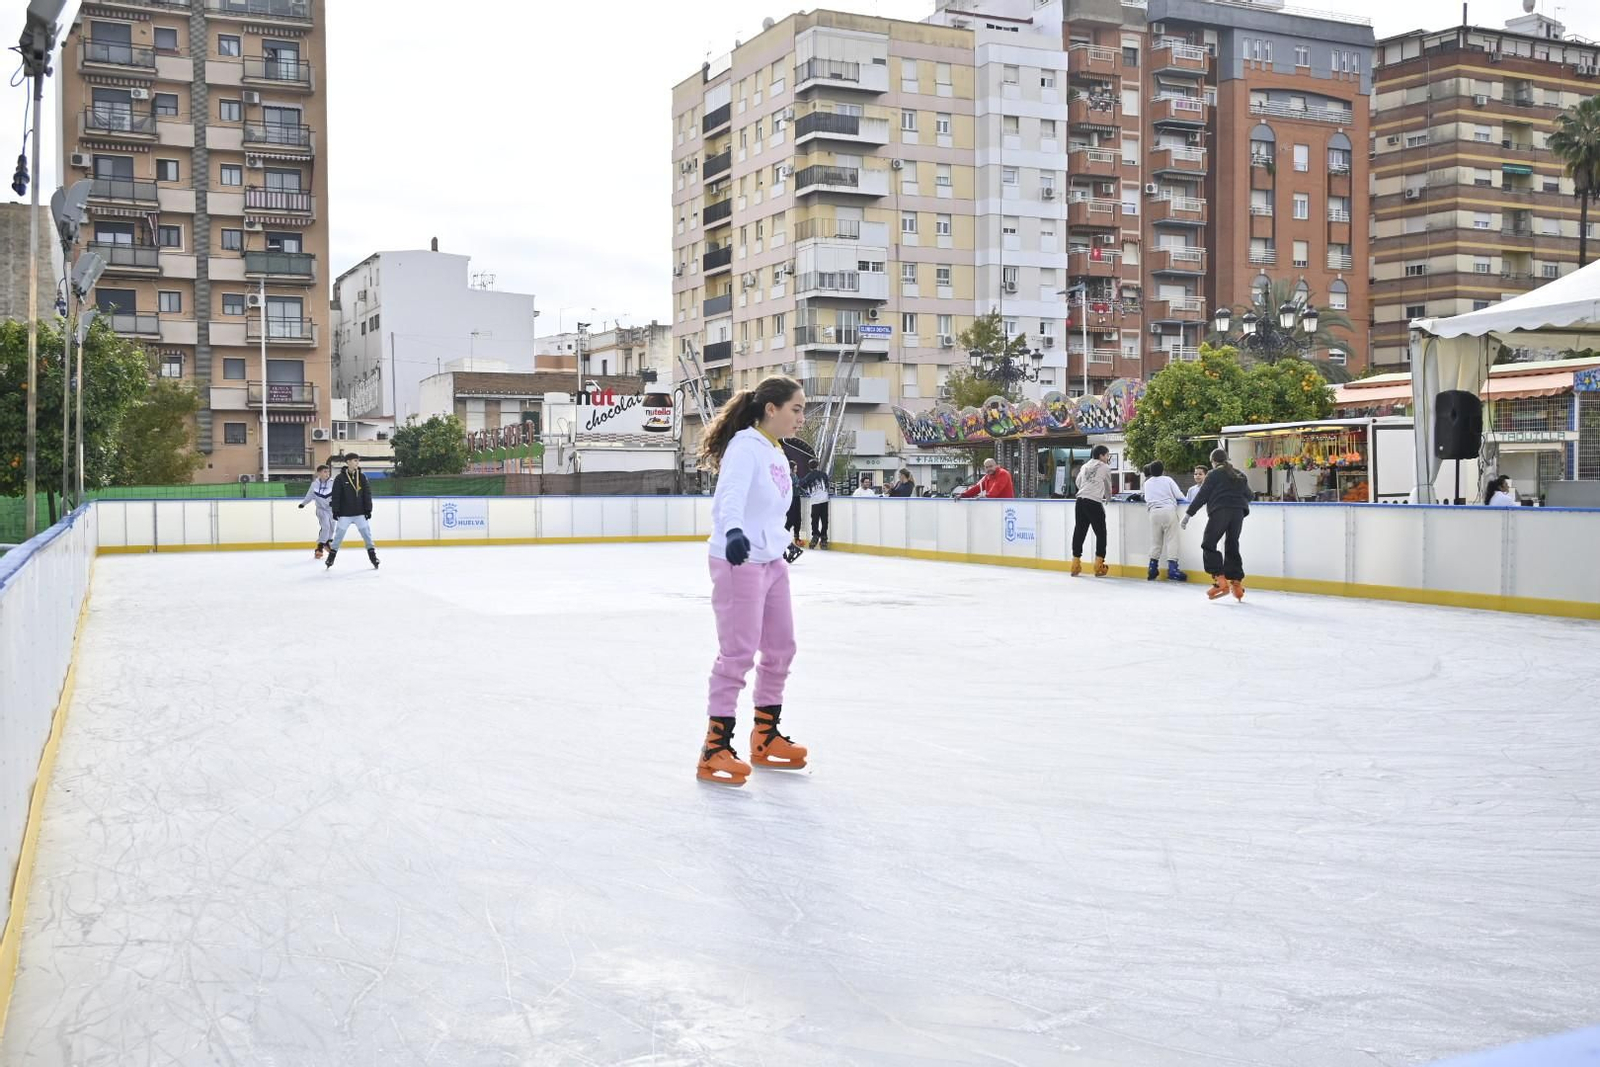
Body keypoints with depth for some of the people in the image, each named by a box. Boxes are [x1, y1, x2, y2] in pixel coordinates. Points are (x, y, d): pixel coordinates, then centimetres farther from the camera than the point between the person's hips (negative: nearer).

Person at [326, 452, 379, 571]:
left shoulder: (362, 477, 2)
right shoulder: (340, 478, -5)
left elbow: (367, 494, 3)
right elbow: (336, 496, -5)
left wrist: (368, 509, -2)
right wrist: (335, 511, -9)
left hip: (360, 513, 2)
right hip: (344, 514, -2)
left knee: (367, 534, 1)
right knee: (339, 535, 4)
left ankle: (373, 556, 10)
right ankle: (331, 557, 16)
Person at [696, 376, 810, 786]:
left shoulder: (778, 454, 12)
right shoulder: (745, 445, -15)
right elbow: (731, 494, -33)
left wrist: (786, 541, 40)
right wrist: (734, 532, -51)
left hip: (771, 563, 10)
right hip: (738, 562, -10)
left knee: (780, 649, 15)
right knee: (738, 653, -9)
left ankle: (765, 737, 29)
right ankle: (715, 748, -1)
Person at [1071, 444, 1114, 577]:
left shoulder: (1084, 467, 19)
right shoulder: (1105, 467, 5)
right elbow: (1108, 486, 16)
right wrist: (1108, 498, 35)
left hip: (1080, 501, 5)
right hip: (1094, 503, -5)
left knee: (1079, 531, 9)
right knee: (1101, 533, 4)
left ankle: (1075, 566, 11)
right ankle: (1099, 567, 1)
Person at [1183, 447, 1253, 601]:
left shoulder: (1214, 474, 3)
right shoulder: (1240, 475, 19)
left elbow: (1201, 496, -3)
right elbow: (1249, 495, 26)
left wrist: (1188, 515, -1)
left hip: (1220, 512, -6)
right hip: (1238, 513, 6)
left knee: (1208, 545, 1)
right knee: (1232, 547, 13)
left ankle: (1219, 580, -13)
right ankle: (1237, 583, 6)